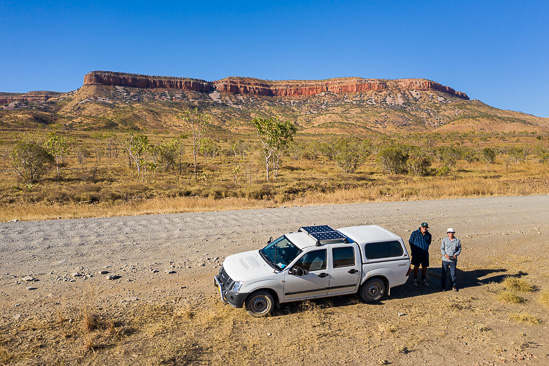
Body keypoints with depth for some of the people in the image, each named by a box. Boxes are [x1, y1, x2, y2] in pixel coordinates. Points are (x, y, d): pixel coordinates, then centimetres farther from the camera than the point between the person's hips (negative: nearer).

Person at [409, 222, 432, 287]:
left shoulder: (428, 235, 5)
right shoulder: (415, 233, -4)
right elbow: (410, 241, 6)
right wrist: (413, 250, 7)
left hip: (425, 253, 3)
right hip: (416, 253, -3)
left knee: (425, 267, 6)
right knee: (416, 266, -2)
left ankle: (424, 280, 23)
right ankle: (415, 280, 10)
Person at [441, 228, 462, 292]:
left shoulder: (457, 241, 2)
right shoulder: (444, 240, 0)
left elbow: (459, 249, 8)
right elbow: (442, 249, 1)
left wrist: (456, 254, -11)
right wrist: (445, 254, -16)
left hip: (453, 260, 0)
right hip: (445, 259, 0)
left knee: (453, 273, 5)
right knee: (444, 273, 5)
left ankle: (454, 286, 22)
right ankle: (443, 286, 17)